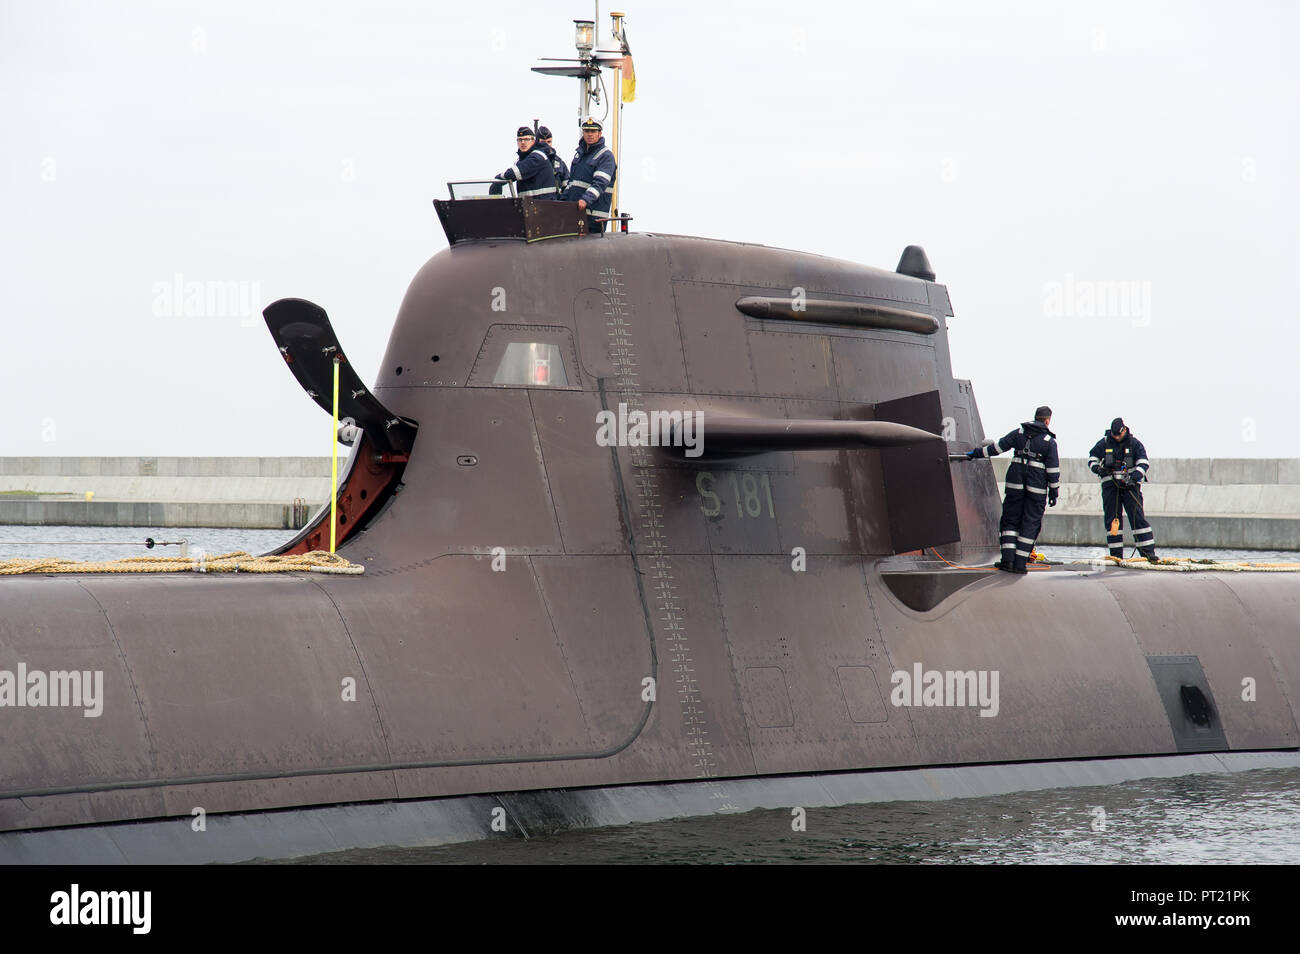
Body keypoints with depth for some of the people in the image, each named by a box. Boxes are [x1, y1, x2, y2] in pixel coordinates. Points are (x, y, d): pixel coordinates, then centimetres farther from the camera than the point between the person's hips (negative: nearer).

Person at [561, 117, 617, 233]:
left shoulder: (606, 156, -7)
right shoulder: (580, 152, 19)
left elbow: (600, 183, -20)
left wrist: (586, 199, -33)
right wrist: (563, 200, 17)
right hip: (574, 210, 7)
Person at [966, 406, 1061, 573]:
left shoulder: (1019, 433, 5)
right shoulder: (1049, 442, -1)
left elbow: (998, 446, 8)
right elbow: (1053, 470, -2)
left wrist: (976, 453, 18)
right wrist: (1054, 492, 4)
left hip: (1016, 483, 2)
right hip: (1037, 488, -2)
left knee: (1010, 520, 10)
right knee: (1030, 524, 4)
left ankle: (1008, 559, -3)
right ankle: (1020, 563, 0)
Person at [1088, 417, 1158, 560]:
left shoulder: (1134, 443, 1)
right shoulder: (1104, 443, 5)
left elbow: (1143, 462, -5)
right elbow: (1092, 457, 17)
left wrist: (1136, 476, -21)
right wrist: (1096, 467, -4)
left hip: (1129, 484, -2)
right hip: (1110, 484, 2)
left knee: (1137, 517, -8)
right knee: (1112, 519, 1)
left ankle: (1148, 551, -9)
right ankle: (1116, 553, 6)